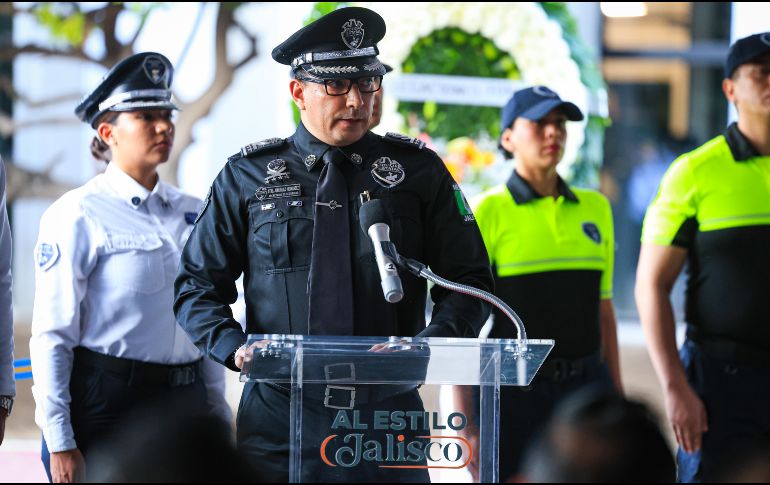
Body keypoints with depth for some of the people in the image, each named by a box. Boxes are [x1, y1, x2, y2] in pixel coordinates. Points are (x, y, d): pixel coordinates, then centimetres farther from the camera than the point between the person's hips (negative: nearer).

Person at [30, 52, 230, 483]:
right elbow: (52, 337, -9)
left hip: (187, 400, 5)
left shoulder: (192, 213, 12)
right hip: (107, 404, -5)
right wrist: (60, 444, -13)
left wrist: (218, 411, 13)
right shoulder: (79, 215, -6)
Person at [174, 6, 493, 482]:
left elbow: (469, 281, 8)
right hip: (280, 418, 0)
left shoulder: (419, 171, 7)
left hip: (388, 411, 1)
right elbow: (198, 285, 9)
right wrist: (234, 348, -9)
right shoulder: (248, 176, 6)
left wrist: (431, 342, -11)